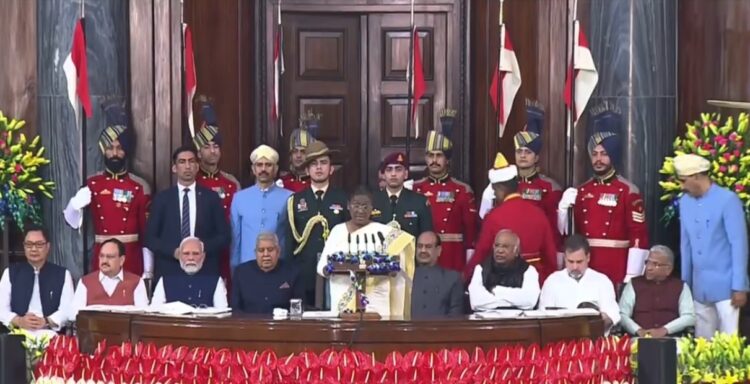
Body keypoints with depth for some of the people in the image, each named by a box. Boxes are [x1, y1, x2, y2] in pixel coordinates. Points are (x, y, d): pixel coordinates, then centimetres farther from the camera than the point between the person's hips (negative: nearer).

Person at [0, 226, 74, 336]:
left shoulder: (63, 274, 11)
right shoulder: (10, 273, 14)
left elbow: (68, 309, 2)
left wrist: (46, 322, -15)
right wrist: (19, 321, -14)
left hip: (49, 334, -1)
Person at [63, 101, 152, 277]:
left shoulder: (140, 186, 1)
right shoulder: (91, 184, 5)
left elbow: (147, 232, 0)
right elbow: (72, 222, 5)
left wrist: (148, 271, -4)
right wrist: (76, 204, -18)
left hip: (132, 259, -1)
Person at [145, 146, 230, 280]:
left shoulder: (211, 197, 8)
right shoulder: (161, 198, 7)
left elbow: (224, 236, 7)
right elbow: (150, 237, 5)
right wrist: (173, 251, -11)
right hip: (169, 272, 0)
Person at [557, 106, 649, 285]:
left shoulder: (628, 191, -4)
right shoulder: (582, 191, 11)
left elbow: (639, 237, -8)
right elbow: (567, 234, 12)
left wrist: (631, 277, -14)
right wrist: (564, 207, -6)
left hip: (616, 272, -4)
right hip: (584, 270, 4)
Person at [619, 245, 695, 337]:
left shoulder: (681, 287, 14)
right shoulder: (634, 284, 15)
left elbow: (689, 317, 4)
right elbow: (622, 315, 6)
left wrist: (664, 330, -11)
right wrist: (638, 330, -13)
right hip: (640, 339, 0)